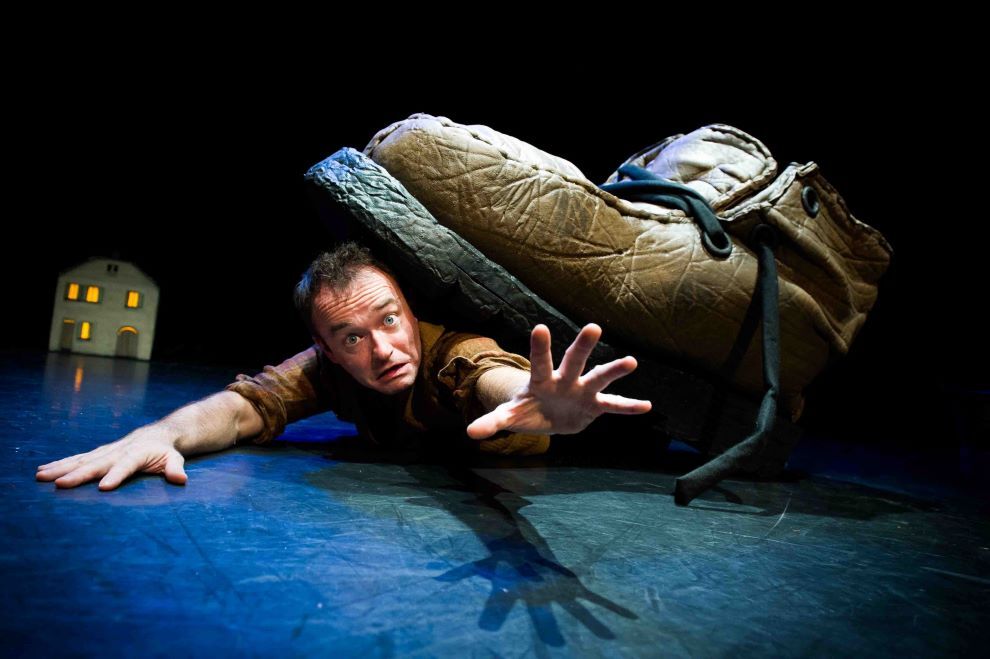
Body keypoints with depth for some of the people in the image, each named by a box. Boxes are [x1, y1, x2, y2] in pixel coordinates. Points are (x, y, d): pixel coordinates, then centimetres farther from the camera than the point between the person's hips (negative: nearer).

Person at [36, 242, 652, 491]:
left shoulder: (449, 351, -45)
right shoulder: (329, 365, -31)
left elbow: (498, 375, -67)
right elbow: (245, 404, -41)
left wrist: (541, 402, -91)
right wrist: (160, 433, -63)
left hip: (512, 477, -2)